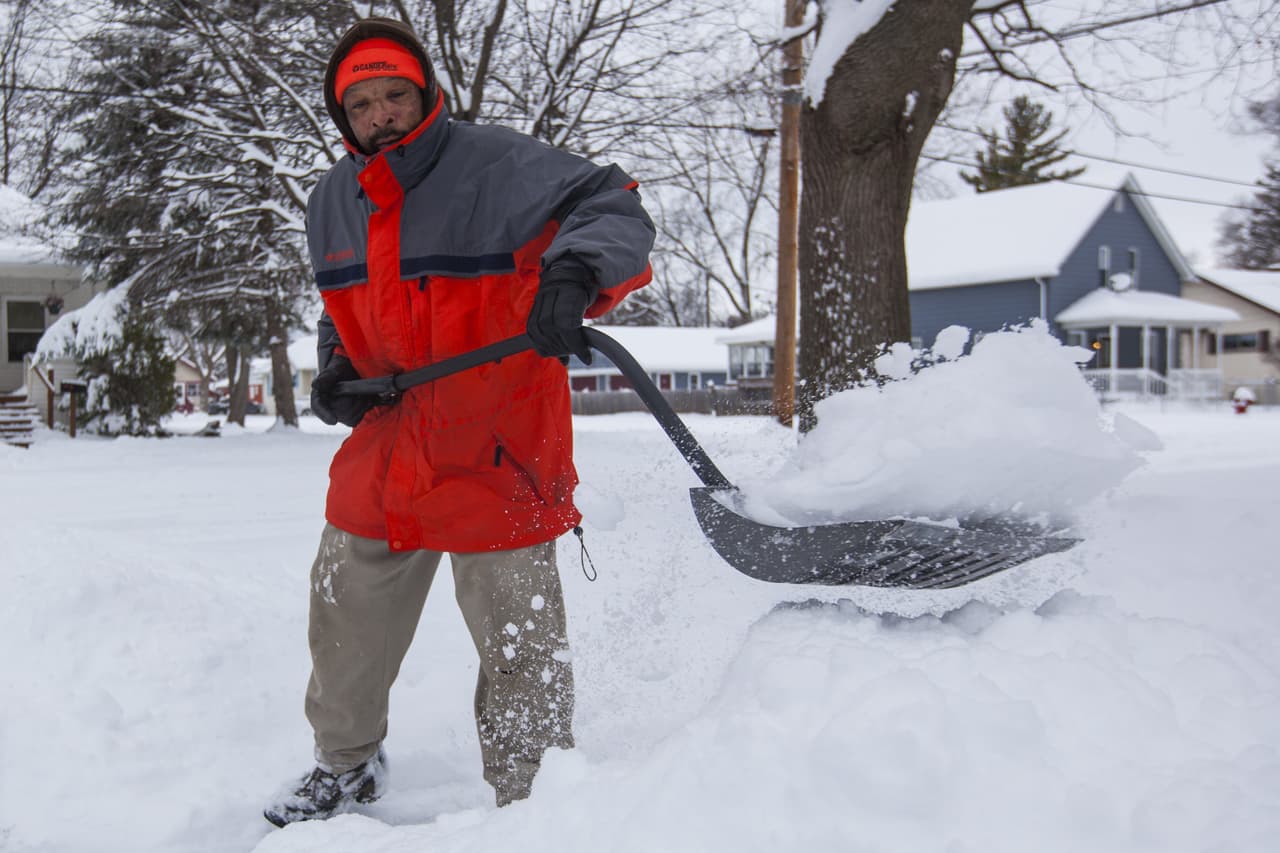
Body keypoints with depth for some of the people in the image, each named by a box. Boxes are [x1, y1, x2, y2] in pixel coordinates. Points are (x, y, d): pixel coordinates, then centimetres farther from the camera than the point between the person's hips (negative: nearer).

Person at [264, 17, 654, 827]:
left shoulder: (499, 164, -12)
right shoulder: (332, 204, 10)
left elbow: (613, 206, -19)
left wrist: (573, 276, -38)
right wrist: (337, 370, 4)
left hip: (495, 452, -6)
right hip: (385, 448, 7)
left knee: (518, 643, 0)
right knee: (347, 613, 18)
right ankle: (347, 762, 43)